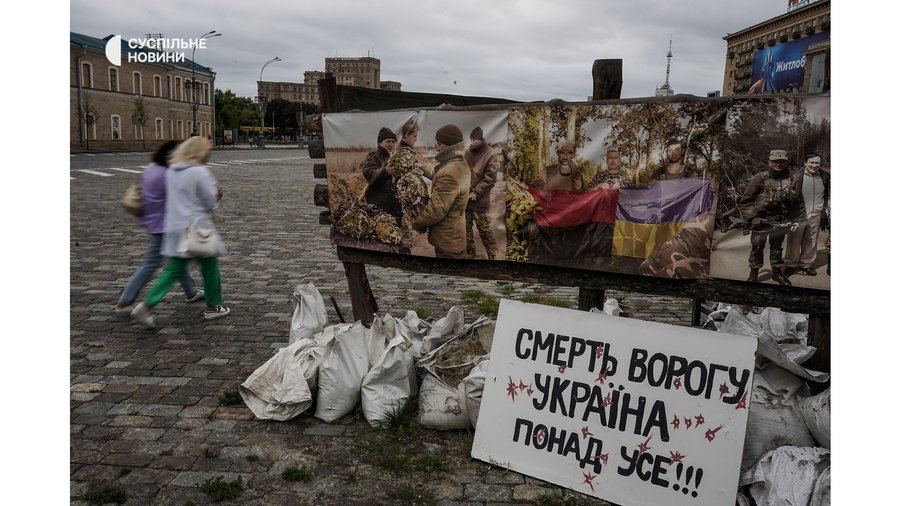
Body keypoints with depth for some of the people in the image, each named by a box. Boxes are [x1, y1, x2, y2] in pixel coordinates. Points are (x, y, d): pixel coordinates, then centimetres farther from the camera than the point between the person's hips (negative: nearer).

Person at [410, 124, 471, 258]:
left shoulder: (449, 174, -27)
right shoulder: (460, 165, 8)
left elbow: (435, 210, -26)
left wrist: (414, 223, -12)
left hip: (447, 242, -10)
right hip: (453, 237, 10)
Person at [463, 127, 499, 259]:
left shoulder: (490, 154, -11)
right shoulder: (467, 152, 4)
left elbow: (490, 178, -13)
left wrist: (475, 192, -16)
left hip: (480, 200, -5)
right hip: (464, 197, 5)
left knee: (484, 229, 1)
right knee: (466, 226, 15)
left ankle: (492, 254, 15)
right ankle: (469, 251, 30)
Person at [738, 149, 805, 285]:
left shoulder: (791, 179, 1)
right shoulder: (759, 178, -11)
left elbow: (798, 201, 13)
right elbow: (745, 201, -10)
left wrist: (796, 219, 8)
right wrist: (752, 218, -16)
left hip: (780, 222, 4)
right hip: (761, 220, -4)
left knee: (777, 247, 16)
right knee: (757, 247, 1)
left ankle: (777, 272, 30)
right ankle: (753, 274, 15)